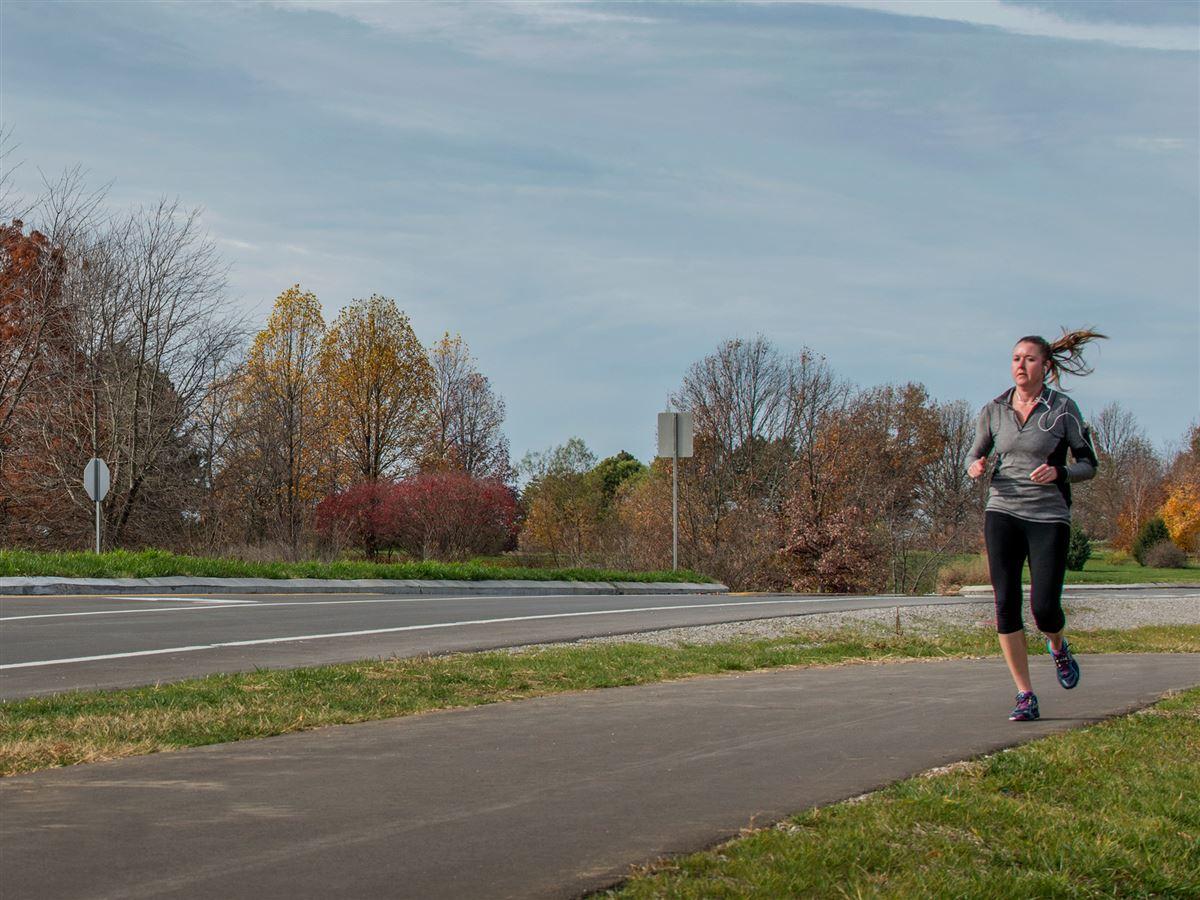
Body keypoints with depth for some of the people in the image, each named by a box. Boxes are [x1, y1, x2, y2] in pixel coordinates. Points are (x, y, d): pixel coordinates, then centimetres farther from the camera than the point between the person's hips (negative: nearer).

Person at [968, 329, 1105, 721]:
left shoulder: (1063, 409, -3)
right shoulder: (993, 411, 6)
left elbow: (1088, 464, 1)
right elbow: (976, 454, 17)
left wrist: (1058, 472, -19)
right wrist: (975, 466, -7)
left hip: (1049, 516, -3)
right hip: (1002, 513, 3)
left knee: (1044, 606, -10)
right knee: (1005, 605, -6)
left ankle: (1058, 648, 28)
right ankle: (1025, 696, 2)